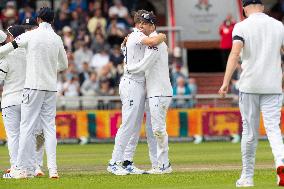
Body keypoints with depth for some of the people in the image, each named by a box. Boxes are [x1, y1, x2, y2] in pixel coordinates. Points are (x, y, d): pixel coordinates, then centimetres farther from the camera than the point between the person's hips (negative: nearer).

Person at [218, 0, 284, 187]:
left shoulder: (242, 26, -2)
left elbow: (235, 53, -15)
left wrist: (226, 82, -20)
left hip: (249, 86, -1)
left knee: (250, 131, 7)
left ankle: (247, 176, 13)